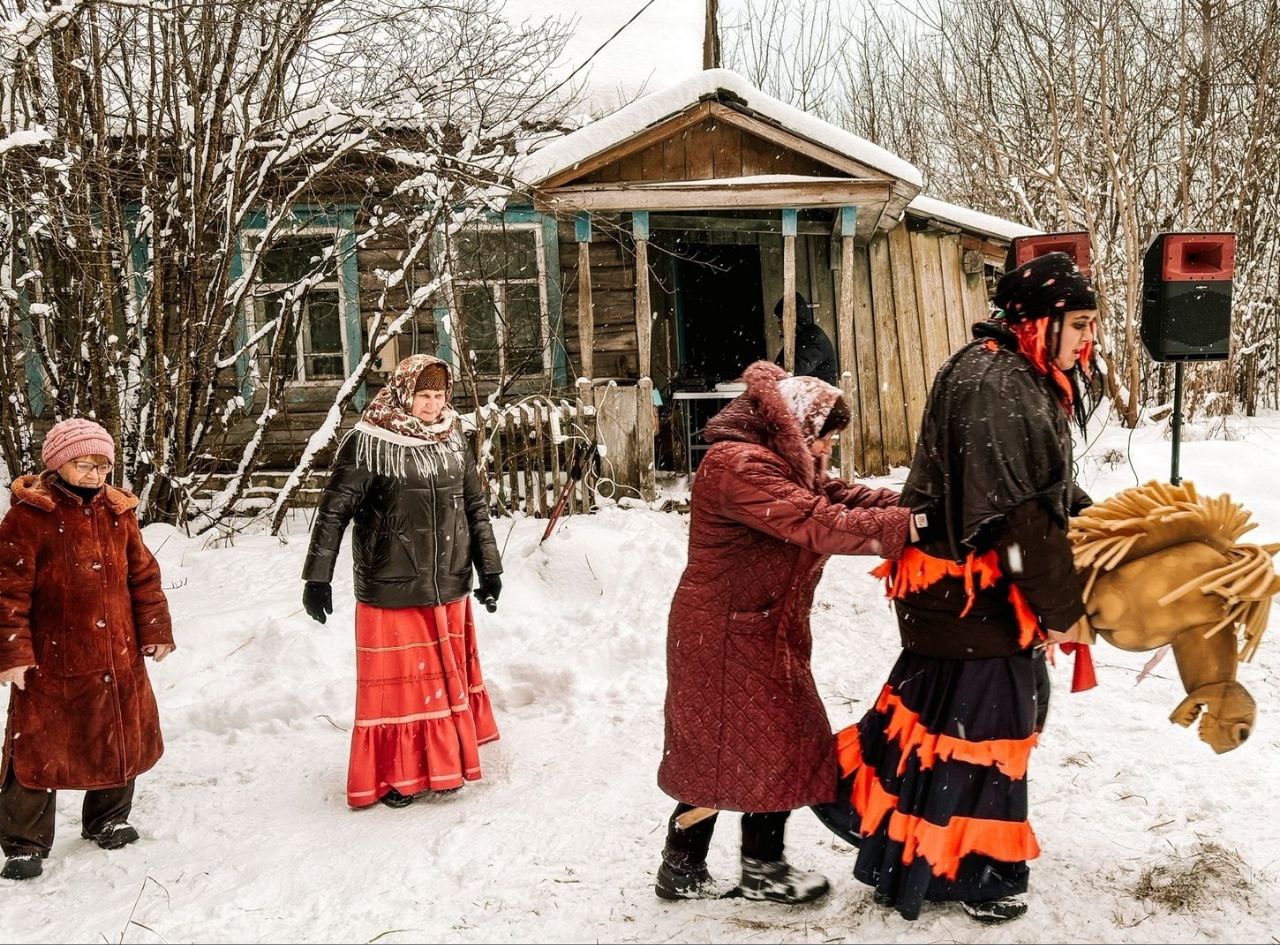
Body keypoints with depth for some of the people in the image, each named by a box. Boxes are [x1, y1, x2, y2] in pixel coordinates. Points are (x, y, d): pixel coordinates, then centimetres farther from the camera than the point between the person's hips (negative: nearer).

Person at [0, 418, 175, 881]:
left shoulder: (118, 512, 6)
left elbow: (143, 575, 11)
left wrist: (155, 630, 7)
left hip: (119, 658, 6)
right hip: (52, 664, -5)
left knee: (122, 741, 17)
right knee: (40, 752, 2)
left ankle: (106, 820, 37)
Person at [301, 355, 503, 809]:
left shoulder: (453, 439, 6)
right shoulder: (370, 443, -11)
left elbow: (476, 507, 13)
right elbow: (334, 512, -10)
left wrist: (489, 567, 12)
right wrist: (317, 577, -11)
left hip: (449, 589, 5)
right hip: (391, 591, -5)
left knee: (447, 676, 16)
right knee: (397, 683, 4)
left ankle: (443, 763, 33)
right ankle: (394, 775, 20)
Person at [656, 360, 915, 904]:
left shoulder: (778, 463, 12)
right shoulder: (740, 466, -23)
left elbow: (838, 497, 5)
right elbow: (820, 525, -30)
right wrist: (909, 526, -30)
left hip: (761, 634, 10)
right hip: (726, 639, -10)